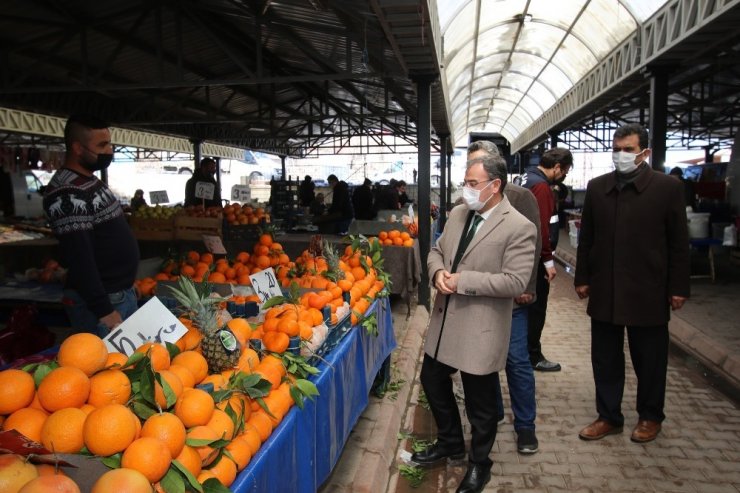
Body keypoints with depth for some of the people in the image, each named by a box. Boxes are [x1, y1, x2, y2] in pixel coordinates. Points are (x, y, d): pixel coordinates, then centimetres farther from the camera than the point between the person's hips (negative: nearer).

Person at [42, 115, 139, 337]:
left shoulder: (91, 181, 11)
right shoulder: (67, 194, -19)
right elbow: (79, 258, -23)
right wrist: (103, 310, -23)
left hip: (124, 293, 9)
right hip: (99, 302, -9)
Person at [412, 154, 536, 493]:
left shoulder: (519, 228, -16)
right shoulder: (457, 214, 6)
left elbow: (515, 282, -21)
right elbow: (437, 250, 15)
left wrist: (462, 281, -21)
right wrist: (437, 272, -9)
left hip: (480, 329, -7)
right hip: (445, 319, 7)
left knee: (480, 402, 10)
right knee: (432, 381, 20)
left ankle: (479, 463, 36)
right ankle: (450, 442, 45)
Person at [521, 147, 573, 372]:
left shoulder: (527, 179, 12)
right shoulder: (541, 186, -18)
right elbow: (541, 226, -25)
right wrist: (548, 260, -18)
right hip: (534, 257, -10)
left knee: (527, 306, 18)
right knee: (536, 308, 1)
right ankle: (533, 356, 11)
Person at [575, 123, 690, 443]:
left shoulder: (667, 187, -4)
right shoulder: (597, 187, 5)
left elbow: (679, 243, -2)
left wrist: (678, 288, -4)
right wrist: (583, 278, 6)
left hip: (648, 292, -3)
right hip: (604, 291, 3)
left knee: (649, 360, 12)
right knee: (605, 359, 11)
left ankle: (650, 417, 32)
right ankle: (608, 416, 27)